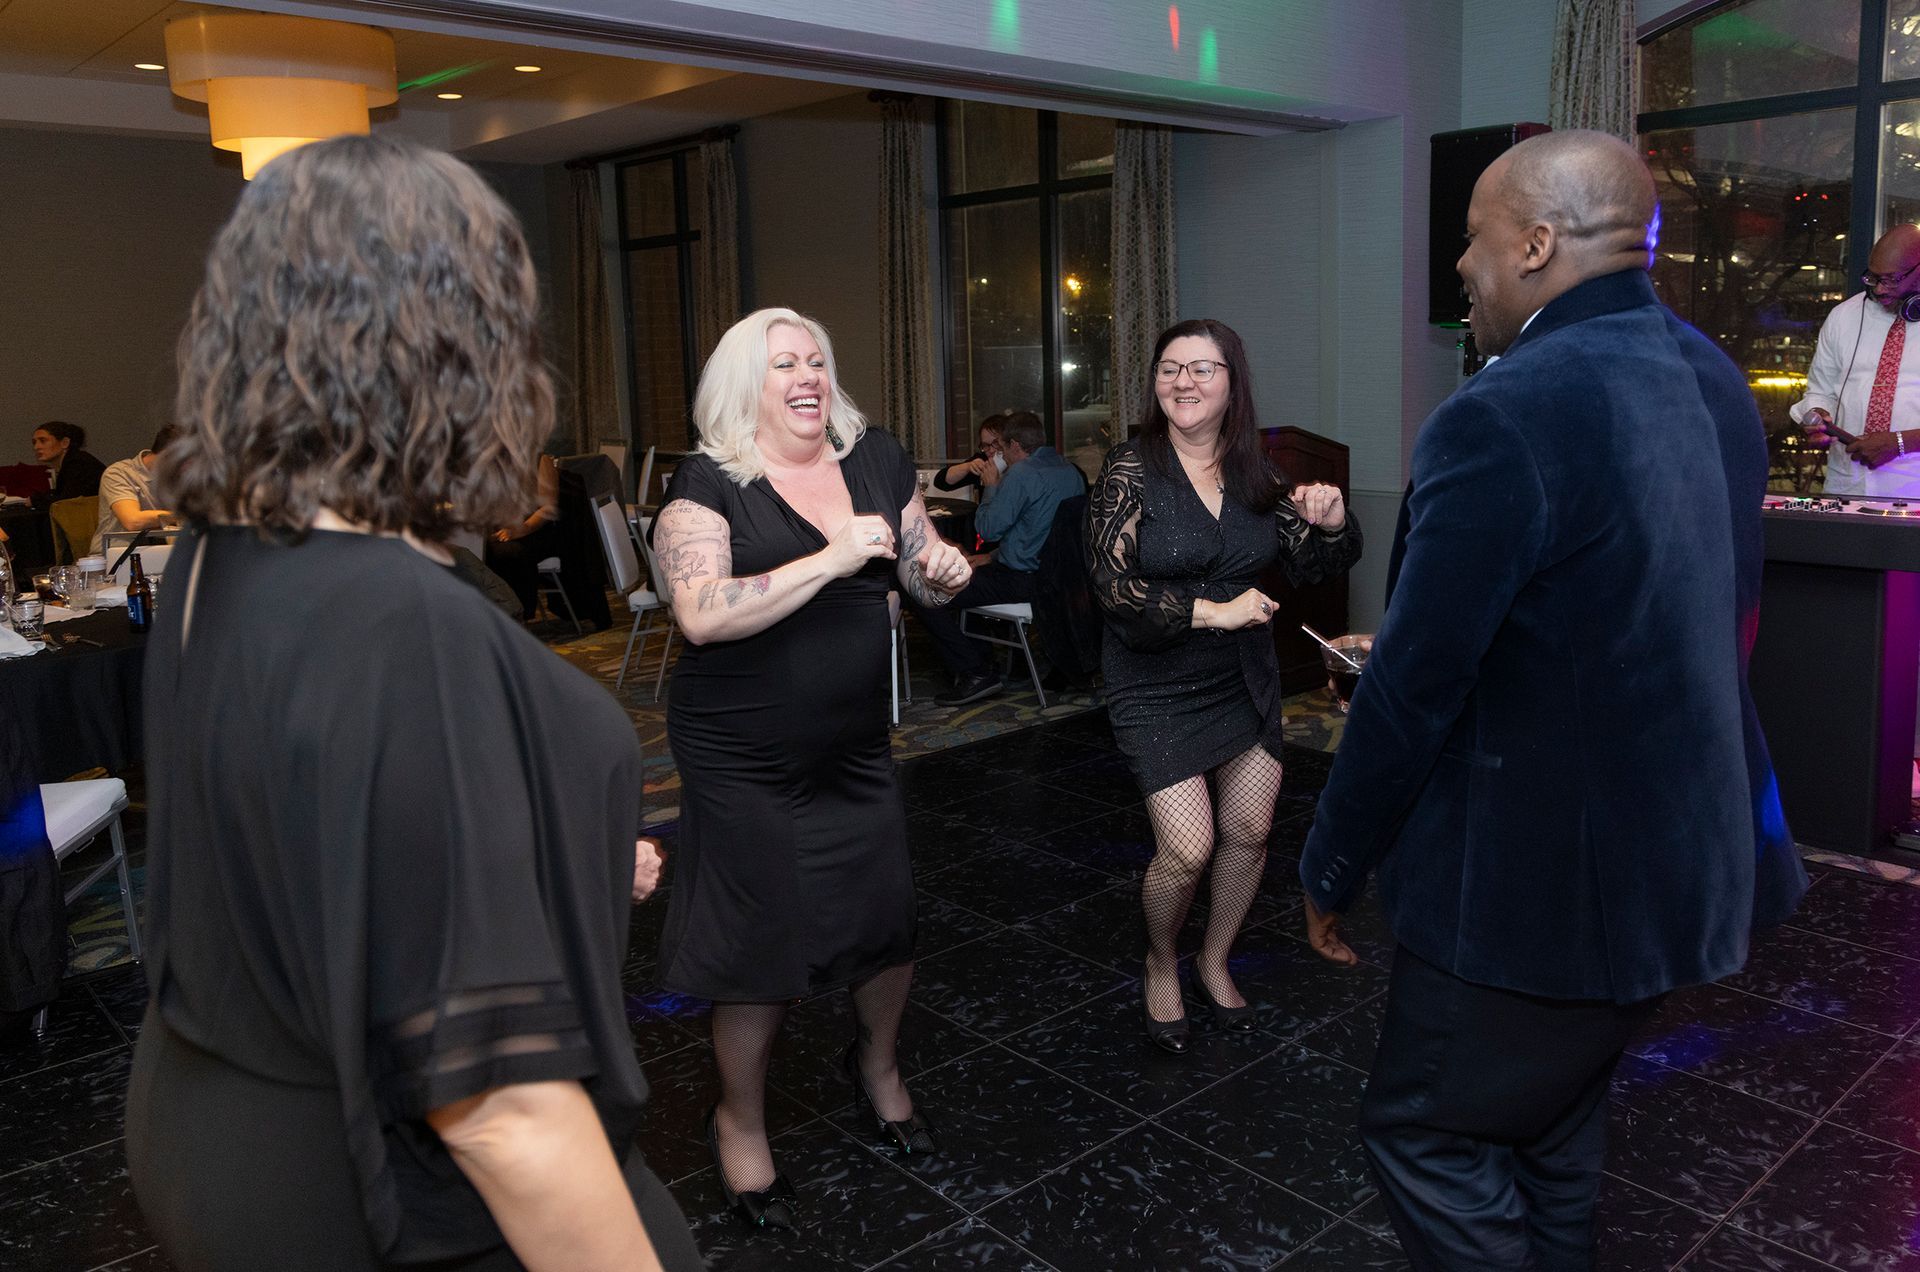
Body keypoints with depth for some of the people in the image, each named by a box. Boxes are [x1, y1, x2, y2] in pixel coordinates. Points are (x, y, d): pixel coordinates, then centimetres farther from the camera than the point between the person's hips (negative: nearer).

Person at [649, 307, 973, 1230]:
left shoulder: (876, 461, 5)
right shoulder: (708, 482, -11)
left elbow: (918, 578, 15)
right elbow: (702, 614, -25)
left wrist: (942, 573, -9)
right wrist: (831, 561, -29)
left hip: (856, 746, 5)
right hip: (744, 760, -5)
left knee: (887, 917, 11)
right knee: (764, 945, 5)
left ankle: (877, 1062, 44)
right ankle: (740, 1120, 32)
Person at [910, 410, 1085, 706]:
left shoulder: (1021, 474, -18)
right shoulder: (1071, 472, 12)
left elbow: (988, 529, -15)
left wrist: (990, 486, 1)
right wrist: (993, 557, 19)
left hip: (1022, 582, -10)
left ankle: (977, 673, -10)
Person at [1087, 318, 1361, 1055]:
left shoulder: (1255, 474, 2)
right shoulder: (1131, 469, -12)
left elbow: (1310, 568, 5)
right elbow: (1113, 584, -19)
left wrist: (1329, 523, -16)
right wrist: (1213, 612, -25)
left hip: (1246, 679, 5)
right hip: (1158, 688, -5)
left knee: (1249, 833, 9)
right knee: (1187, 849, -8)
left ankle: (1215, 962, 36)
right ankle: (1162, 966, 23)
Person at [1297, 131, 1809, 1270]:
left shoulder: (1503, 419, -23)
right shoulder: (1711, 376, 4)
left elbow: (1415, 687, -20)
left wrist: (1332, 869, -6)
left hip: (1540, 876, -8)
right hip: (1688, 852, 9)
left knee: (1429, 1133, 10)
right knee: (1555, 1132, 24)